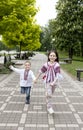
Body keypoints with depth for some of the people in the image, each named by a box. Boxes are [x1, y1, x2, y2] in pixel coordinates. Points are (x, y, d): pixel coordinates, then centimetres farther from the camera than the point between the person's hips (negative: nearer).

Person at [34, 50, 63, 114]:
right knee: (48, 94, -11)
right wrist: (36, 79, 7)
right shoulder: (46, 64, -8)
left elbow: (58, 75, -20)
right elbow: (40, 72, 1)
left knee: (51, 94, 19)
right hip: (48, 81, -1)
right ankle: (49, 107, 1)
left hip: (54, 82, 1)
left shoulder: (57, 65, -14)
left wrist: (54, 82, -31)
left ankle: (48, 103, 46)